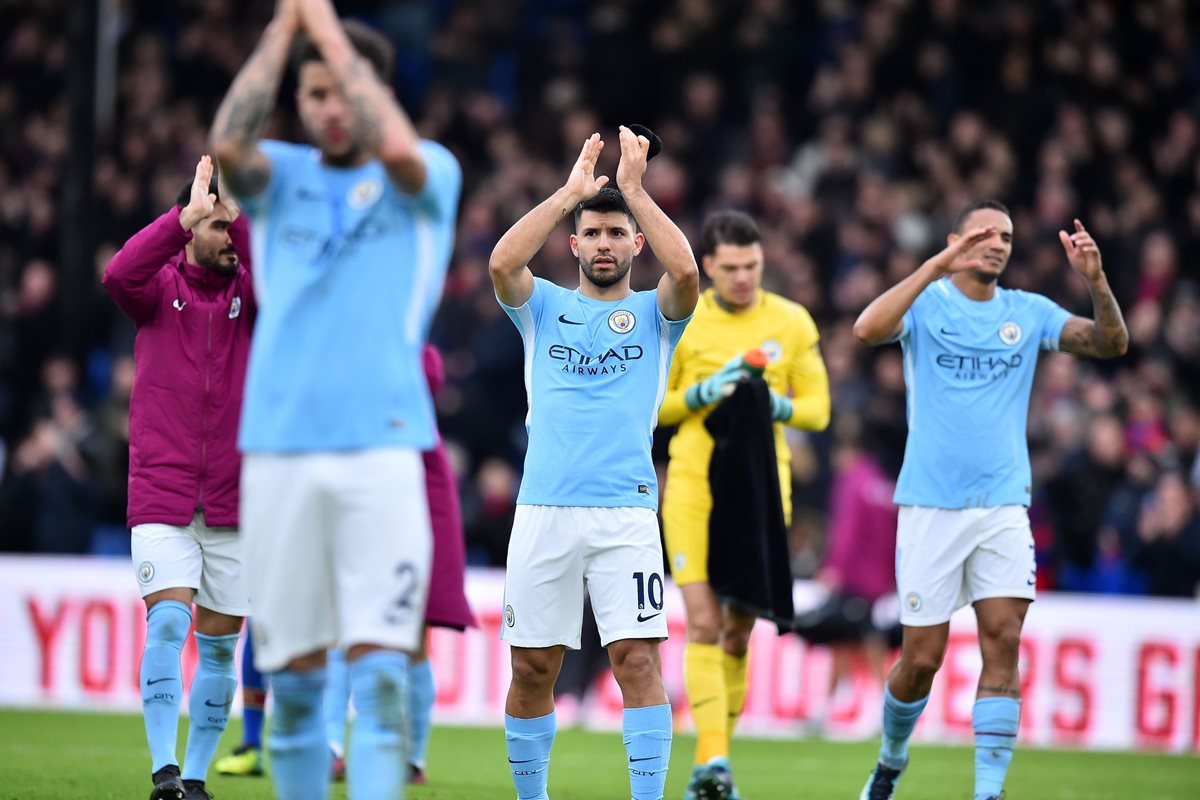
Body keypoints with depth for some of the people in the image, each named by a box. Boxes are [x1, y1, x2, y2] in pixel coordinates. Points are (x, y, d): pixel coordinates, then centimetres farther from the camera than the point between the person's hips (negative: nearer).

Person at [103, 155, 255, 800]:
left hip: (235, 505, 2)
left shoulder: (250, 292, 6)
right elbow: (120, 275, -20)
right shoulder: (159, 287, 3)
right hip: (161, 499, -2)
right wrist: (187, 213, -23)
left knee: (218, 643, 5)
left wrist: (241, 214, -21)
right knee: (168, 621, -17)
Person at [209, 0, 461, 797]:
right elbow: (229, 142, -9)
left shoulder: (428, 179, 7)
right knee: (293, 672, 4)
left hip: (383, 448, -2)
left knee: (380, 666, -12)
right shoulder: (280, 177, 13)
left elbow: (398, 146, -16)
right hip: (278, 452, 2)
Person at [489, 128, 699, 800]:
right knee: (533, 668, 4)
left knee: (639, 659, -11)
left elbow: (685, 270, -11)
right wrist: (571, 192, -6)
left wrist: (635, 188, -7)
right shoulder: (545, 307, 14)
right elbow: (503, 262, -7)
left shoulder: (654, 313, 11)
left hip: (627, 512, -1)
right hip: (544, 510, 1)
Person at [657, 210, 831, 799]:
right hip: (694, 486, -2)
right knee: (703, 623, -14)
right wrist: (703, 392, -13)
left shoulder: (792, 323, 5)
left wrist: (779, 407, -13)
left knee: (740, 630, 5)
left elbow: (817, 408, 8)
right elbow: (652, 407, 5)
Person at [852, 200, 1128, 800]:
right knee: (923, 657, 0)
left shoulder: (1027, 312, 9)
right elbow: (868, 329, -22)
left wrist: (1095, 281, -17)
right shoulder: (926, 303, -1)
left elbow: (1111, 344, 1)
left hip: (1003, 507, 3)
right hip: (930, 504, -3)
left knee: (1003, 642, -10)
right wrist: (937, 267, -28)